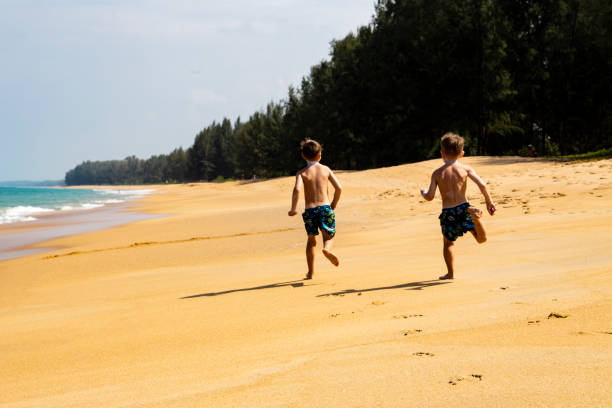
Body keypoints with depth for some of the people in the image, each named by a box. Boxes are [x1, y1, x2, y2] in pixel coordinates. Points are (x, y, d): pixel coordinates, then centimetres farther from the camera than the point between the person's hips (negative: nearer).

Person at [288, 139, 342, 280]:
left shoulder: (302, 173, 1)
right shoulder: (325, 169, 6)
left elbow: (297, 189, -18)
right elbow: (339, 188, 1)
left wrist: (293, 209, -10)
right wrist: (334, 205, 15)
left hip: (309, 210, 0)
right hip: (325, 207, 0)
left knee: (311, 240, 17)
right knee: (329, 236, 13)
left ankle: (310, 272, 18)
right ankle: (327, 249, -24)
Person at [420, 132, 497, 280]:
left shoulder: (437, 173, 1)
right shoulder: (466, 169, 2)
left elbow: (430, 197, -4)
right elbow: (482, 185, -7)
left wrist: (423, 193, 19)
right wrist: (489, 202, 5)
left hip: (447, 212, 1)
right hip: (463, 207, -1)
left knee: (448, 242, 24)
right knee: (481, 239, 1)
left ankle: (451, 272, 21)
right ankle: (475, 216, -26)